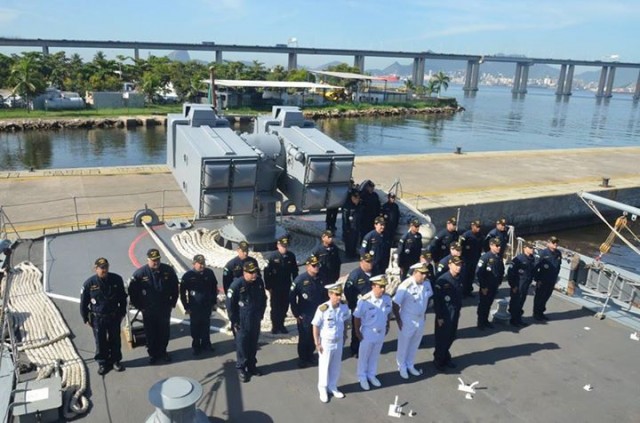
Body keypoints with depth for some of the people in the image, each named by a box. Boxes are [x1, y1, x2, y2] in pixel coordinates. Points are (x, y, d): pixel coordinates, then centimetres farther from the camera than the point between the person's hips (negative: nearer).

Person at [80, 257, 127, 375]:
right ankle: (102, 363, 32)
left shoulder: (117, 279, -11)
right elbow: (83, 303, -4)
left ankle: (116, 360, 35)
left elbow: (122, 297, 2)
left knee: (115, 340, 15)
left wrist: (122, 312, 6)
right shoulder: (89, 283, -15)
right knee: (100, 342, 12)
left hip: (114, 316, 1)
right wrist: (86, 319, 0)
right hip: (98, 318, -1)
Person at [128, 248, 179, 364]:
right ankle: (152, 353, 30)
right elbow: (132, 291, -7)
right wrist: (139, 306, -4)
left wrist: (172, 303, 3)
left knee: (164, 332, 15)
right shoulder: (140, 273, -16)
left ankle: (163, 351, 35)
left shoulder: (168, 270, -11)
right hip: (148, 310, -2)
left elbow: (175, 288, 2)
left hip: (165, 309, 2)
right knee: (151, 333, 11)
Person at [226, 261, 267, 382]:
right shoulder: (237, 285, -20)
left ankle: (252, 366, 33)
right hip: (242, 322, -5)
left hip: (255, 321, 5)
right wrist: (234, 322, -10)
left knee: (253, 345, 16)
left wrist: (261, 314, 11)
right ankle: (241, 369, 21)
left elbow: (263, 299, 11)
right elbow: (230, 305, -13)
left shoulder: (259, 282, -5)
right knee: (242, 345, 6)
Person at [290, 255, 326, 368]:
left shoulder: (320, 279, 0)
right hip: (304, 316, -4)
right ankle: (302, 359, 24)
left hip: (318, 315, 5)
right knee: (304, 337, 7)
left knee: (315, 337, 14)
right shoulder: (301, 279, -14)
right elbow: (292, 297, -12)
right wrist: (296, 314, -10)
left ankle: (310, 356, 34)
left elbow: (324, 295, 10)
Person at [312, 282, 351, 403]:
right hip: (326, 342, -4)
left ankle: (333, 387, 37)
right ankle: (323, 389, 30)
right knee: (324, 366, 12)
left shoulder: (344, 307, -11)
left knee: (336, 366, 18)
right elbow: (315, 326, -16)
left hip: (338, 342, 4)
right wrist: (317, 344, -13)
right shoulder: (322, 309, -24)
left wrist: (344, 337, 9)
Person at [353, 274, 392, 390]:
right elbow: (357, 317, -16)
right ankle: (362, 377, 35)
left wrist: (387, 326, 11)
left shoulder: (387, 298, -12)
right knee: (364, 356, 15)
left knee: (375, 356, 22)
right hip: (368, 333, -4)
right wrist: (357, 331, -11)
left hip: (381, 333, 4)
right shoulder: (364, 300, -27)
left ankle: (372, 375, 42)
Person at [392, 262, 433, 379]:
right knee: (403, 345, 14)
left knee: (415, 345, 22)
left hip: (420, 319, 5)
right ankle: (402, 367, 36)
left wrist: (424, 313, 11)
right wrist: (398, 320, -15)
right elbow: (395, 304, -19)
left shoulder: (427, 284, -9)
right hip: (407, 320, -5)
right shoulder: (405, 286, -26)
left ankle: (410, 365, 43)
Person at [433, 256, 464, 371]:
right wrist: (439, 316, -15)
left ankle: (445, 358, 34)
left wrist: (458, 310, 12)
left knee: (451, 337, 16)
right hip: (444, 314, -6)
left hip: (455, 313, 6)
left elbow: (459, 297, 12)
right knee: (442, 338, 5)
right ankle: (438, 361, 22)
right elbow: (436, 300, -17)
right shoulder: (442, 280, -18)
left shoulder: (459, 280, 2)